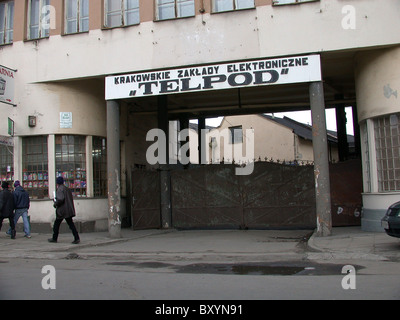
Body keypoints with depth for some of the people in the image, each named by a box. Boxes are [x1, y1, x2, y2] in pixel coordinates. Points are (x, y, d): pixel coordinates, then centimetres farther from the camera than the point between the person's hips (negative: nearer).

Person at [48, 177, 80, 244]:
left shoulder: (60, 189, -11)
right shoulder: (67, 189, 14)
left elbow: (60, 199, -24)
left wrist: (55, 204, -6)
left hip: (62, 211, -7)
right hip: (69, 210, 7)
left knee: (56, 224, 10)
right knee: (70, 224, 5)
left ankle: (54, 238, 21)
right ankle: (76, 238, -6)